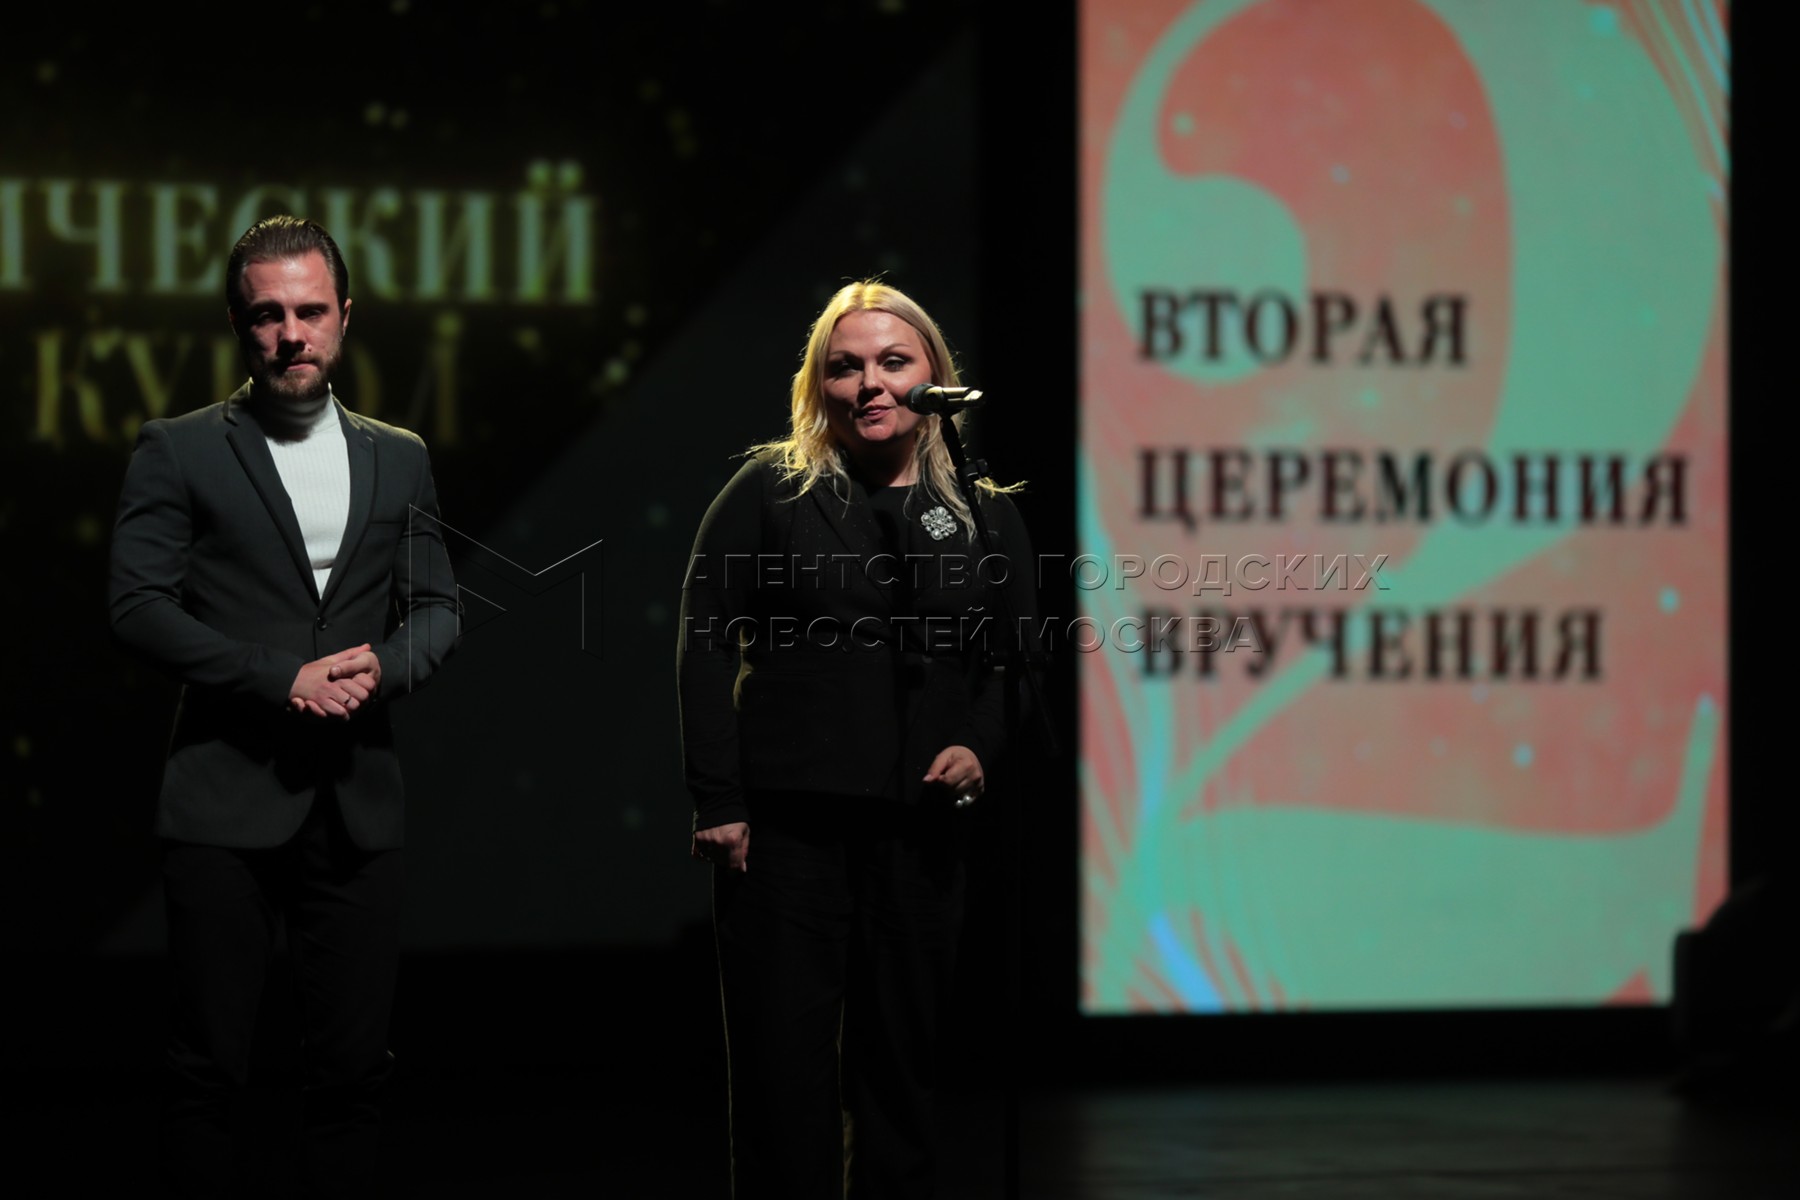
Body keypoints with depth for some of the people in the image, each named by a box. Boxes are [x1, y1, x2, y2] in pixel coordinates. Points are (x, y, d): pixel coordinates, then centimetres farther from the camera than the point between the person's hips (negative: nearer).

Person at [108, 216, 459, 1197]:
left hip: (357, 804, 3)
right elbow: (141, 609, -6)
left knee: (353, 1062, 5)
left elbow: (436, 609, 14)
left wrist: (386, 663, -9)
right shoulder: (178, 452, 3)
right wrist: (282, 679, -15)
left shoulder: (398, 459, 15)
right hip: (224, 800, -3)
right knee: (207, 1064, -1)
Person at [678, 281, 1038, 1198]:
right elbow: (705, 648, -1)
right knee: (783, 1064, -2)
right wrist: (717, 802, -9)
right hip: (783, 825, -3)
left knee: (900, 1059, 9)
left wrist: (981, 746, -6)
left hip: (921, 830, 3)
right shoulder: (769, 492, 3)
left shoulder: (984, 512, 11)